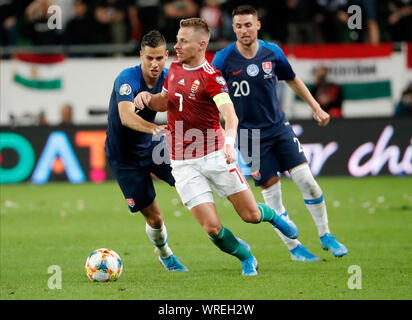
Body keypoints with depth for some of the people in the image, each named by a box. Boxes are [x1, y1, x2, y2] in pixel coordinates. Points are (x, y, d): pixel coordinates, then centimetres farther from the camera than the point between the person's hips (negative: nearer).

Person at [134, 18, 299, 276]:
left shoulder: (211, 77, -14)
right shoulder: (175, 68, 7)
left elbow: (230, 115, -27)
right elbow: (164, 102, 23)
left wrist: (229, 143, -46)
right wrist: (148, 97, 0)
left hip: (214, 155, -4)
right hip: (183, 164, 4)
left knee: (250, 215, 1)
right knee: (212, 228, -9)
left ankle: (272, 215, 38)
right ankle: (246, 257, 19)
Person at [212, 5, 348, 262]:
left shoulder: (272, 52, -1)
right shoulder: (223, 59, -10)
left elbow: (293, 80, 16)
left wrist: (316, 108, 18)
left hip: (279, 127, 3)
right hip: (250, 135, -2)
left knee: (306, 180, -7)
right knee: (272, 194, -3)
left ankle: (326, 236, 11)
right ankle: (294, 248, 13)